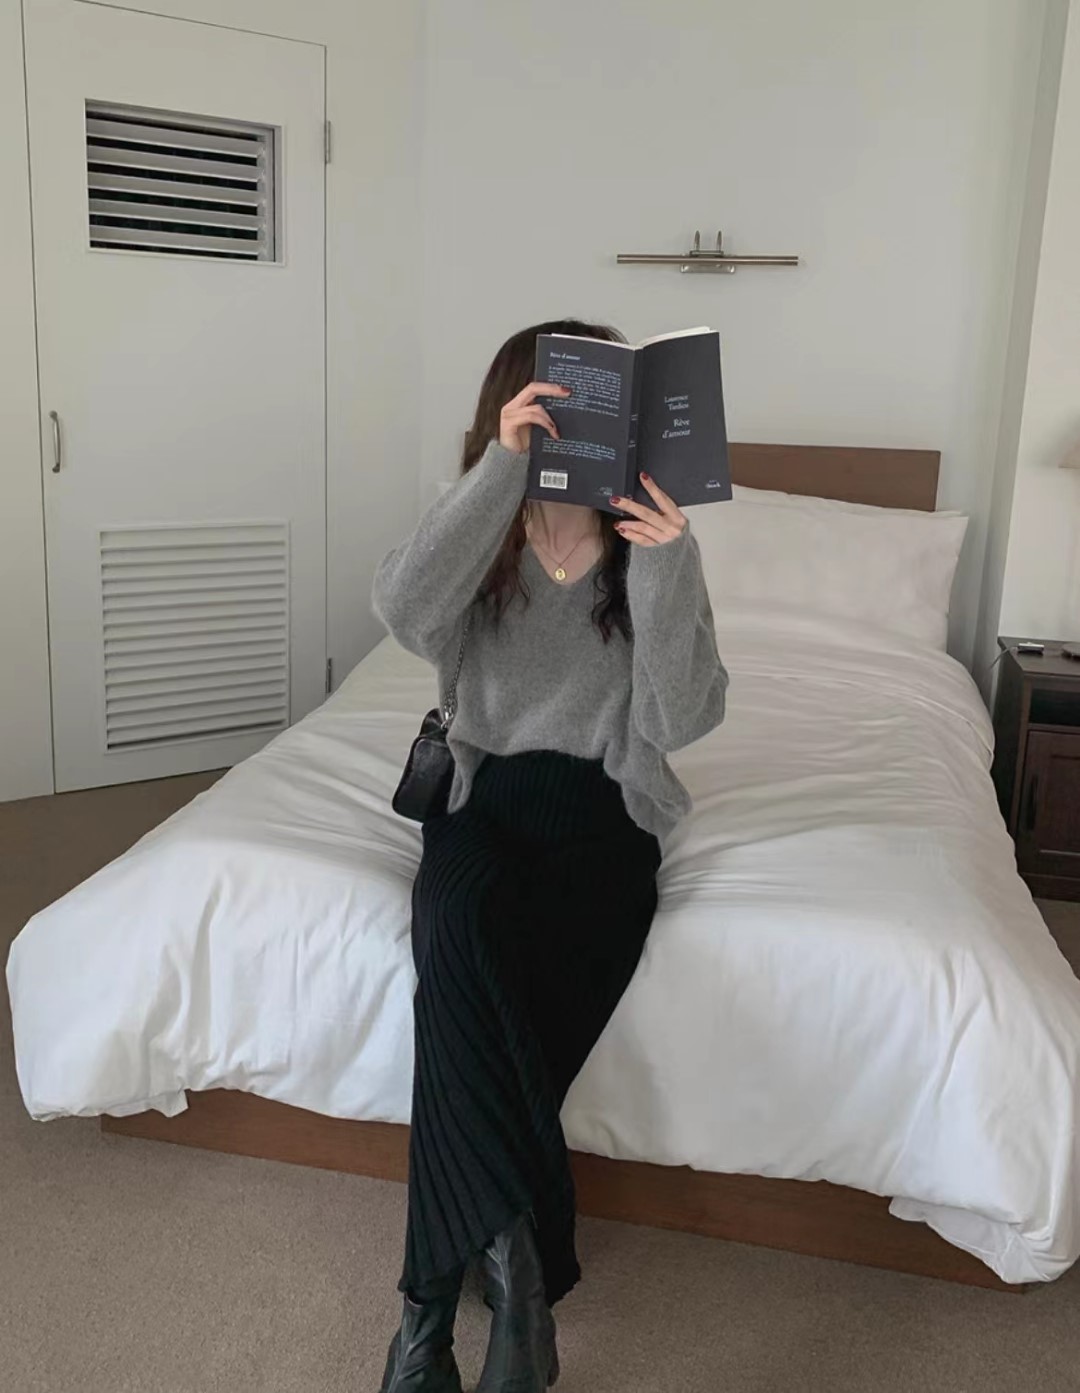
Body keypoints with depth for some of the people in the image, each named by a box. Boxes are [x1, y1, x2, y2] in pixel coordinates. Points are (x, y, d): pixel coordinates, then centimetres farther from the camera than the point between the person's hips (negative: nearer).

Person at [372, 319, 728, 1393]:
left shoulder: (657, 547, -2)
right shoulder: (483, 535, 0)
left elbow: (682, 719, -13)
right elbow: (407, 615, -24)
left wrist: (661, 571, -24)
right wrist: (503, 465, -27)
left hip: (604, 812, -1)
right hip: (483, 793, 1)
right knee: (458, 925, -33)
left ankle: (433, 1304, -9)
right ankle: (515, 1255, -27)